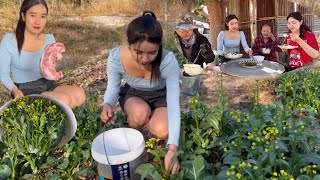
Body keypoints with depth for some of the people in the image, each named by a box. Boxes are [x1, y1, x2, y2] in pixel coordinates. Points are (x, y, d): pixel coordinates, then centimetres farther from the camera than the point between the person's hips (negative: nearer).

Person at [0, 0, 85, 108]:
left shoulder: (49, 39, -1)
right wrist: (15, 90, -23)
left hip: (46, 85, 5)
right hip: (24, 90, -4)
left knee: (79, 94, -22)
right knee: (63, 100, -29)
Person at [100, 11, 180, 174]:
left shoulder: (168, 61, -35)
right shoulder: (116, 57, -30)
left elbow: (174, 105, -35)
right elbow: (112, 88, -12)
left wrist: (172, 149, -44)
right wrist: (108, 105, -37)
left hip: (160, 96, 0)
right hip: (132, 94, 1)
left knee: (162, 131, -29)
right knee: (140, 113, -35)